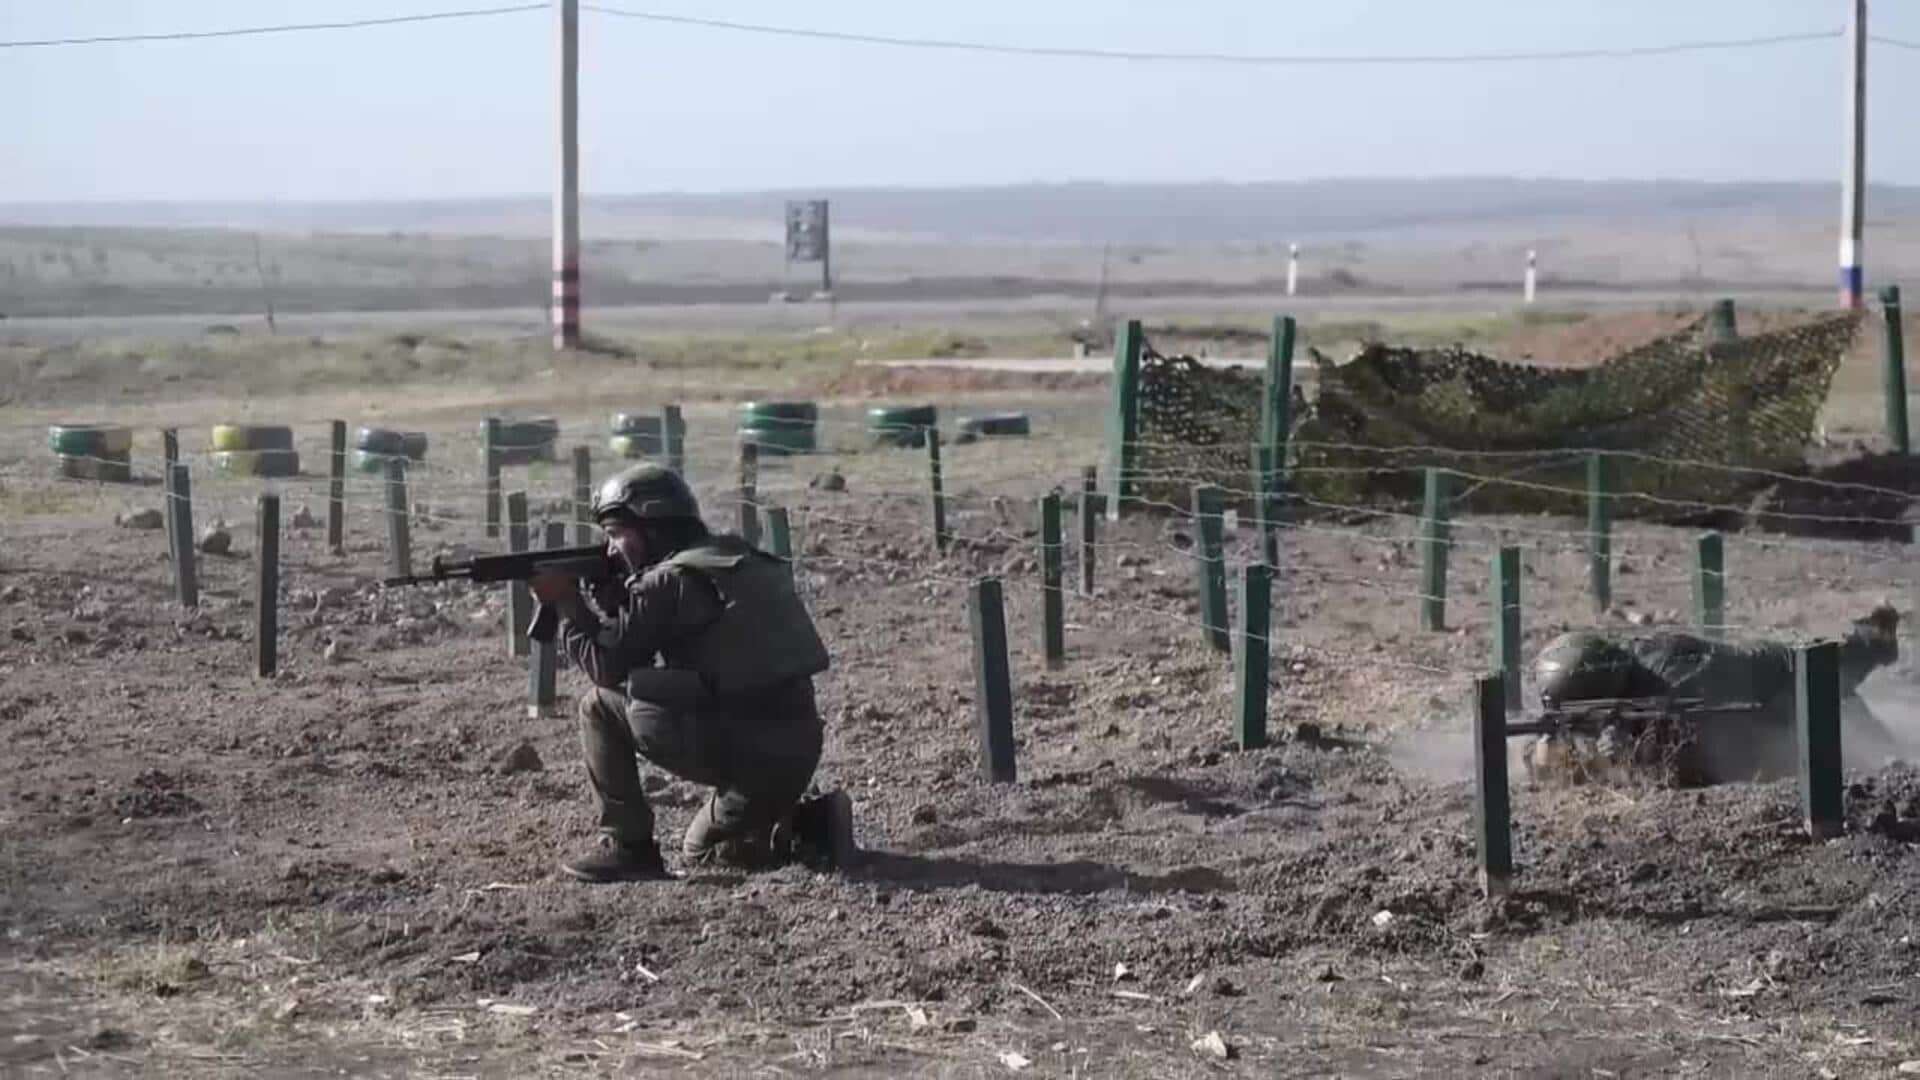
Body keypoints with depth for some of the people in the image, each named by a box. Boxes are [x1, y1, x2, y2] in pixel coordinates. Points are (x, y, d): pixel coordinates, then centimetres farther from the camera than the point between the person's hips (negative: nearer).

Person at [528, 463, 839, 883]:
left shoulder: (670, 580, -9)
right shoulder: (735, 558, 18)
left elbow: (608, 665, -4)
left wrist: (565, 601, 8)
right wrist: (607, 595, 15)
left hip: (738, 750, -9)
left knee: (600, 706, 6)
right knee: (702, 850, 30)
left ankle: (627, 848, 5)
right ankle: (814, 823, 10)